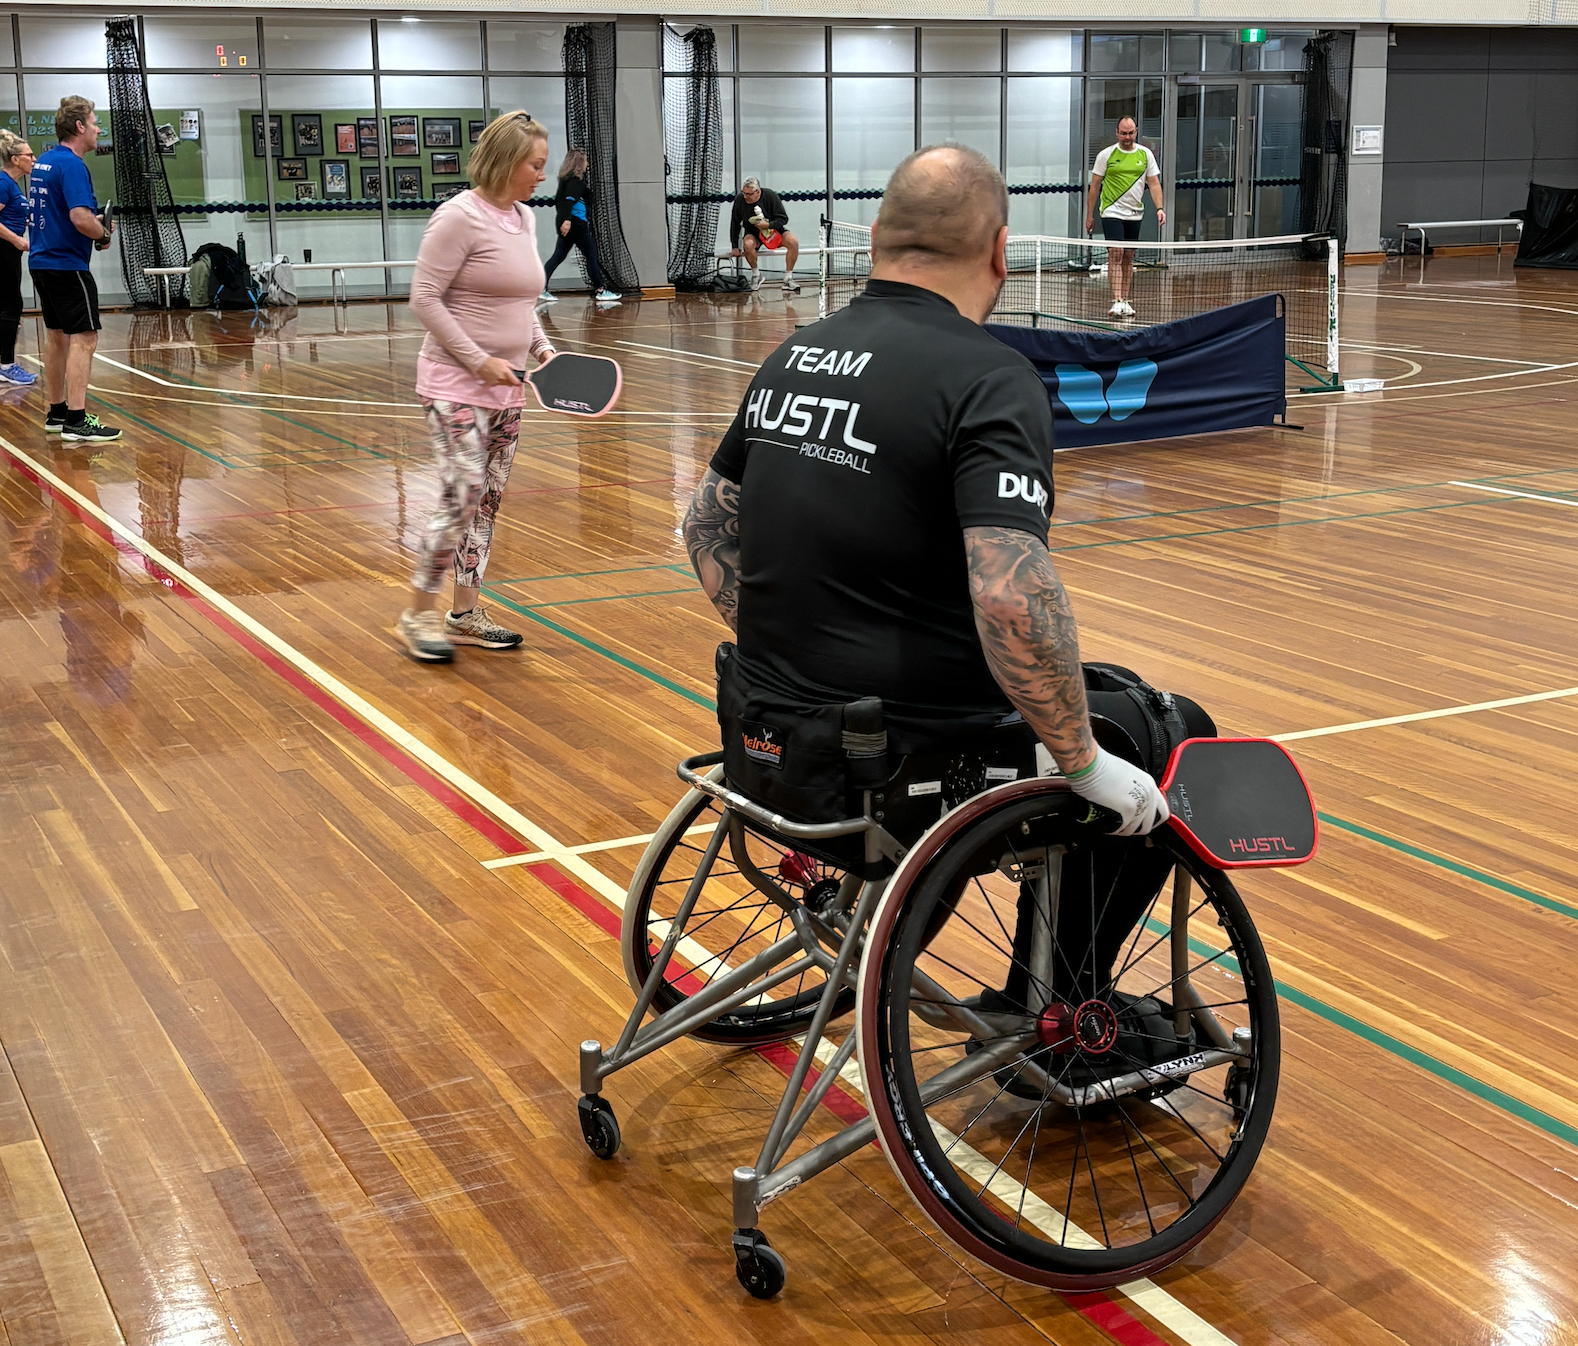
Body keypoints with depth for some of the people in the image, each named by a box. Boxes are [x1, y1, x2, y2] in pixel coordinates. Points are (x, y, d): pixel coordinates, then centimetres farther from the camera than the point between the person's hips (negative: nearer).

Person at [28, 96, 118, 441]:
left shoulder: (42, 162, 13)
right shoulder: (71, 164, -17)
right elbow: (81, 219, -27)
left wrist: (94, 224, 13)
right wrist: (104, 233, -8)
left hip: (42, 261, 10)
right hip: (67, 265, -10)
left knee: (57, 336, 15)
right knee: (84, 337, -9)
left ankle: (57, 413, 22)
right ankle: (76, 420, -13)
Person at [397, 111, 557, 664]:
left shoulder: (524, 218, 11)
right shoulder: (460, 217, -14)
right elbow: (424, 299, -15)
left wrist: (542, 348, 6)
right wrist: (478, 360, -18)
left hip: (506, 388, 8)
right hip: (456, 385, -8)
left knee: (488, 500, 9)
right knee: (461, 496, -12)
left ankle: (465, 613, 18)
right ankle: (418, 615, 2)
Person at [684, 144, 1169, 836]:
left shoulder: (791, 356, 6)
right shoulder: (990, 380, -18)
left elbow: (707, 528, 16)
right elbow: (1012, 600, -29)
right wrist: (1083, 762, -18)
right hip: (913, 770, -8)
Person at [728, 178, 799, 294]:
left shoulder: (771, 196, -17)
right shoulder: (739, 200, -14)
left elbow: (783, 219, -12)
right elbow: (734, 225, -2)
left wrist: (768, 224, -29)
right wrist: (734, 247, -2)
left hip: (773, 229, 0)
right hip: (752, 232, 0)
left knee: (793, 242, -27)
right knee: (747, 244, -36)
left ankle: (788, 279, -14)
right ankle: (756, 274, -9)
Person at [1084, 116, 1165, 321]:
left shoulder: (1145, 155, 5)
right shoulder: (1106, 155, -2)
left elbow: (1154, 183, 7)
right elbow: (1094, 186, 3)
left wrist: (1159, 208, -7)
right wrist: (1089, 215, 2)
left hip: (1134, 214, 3)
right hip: (1112, 212, -3)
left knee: (1128, 257, 7)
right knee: (1115, 254, -13)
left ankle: (1125, 301, 13)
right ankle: (1116, 302, -18)